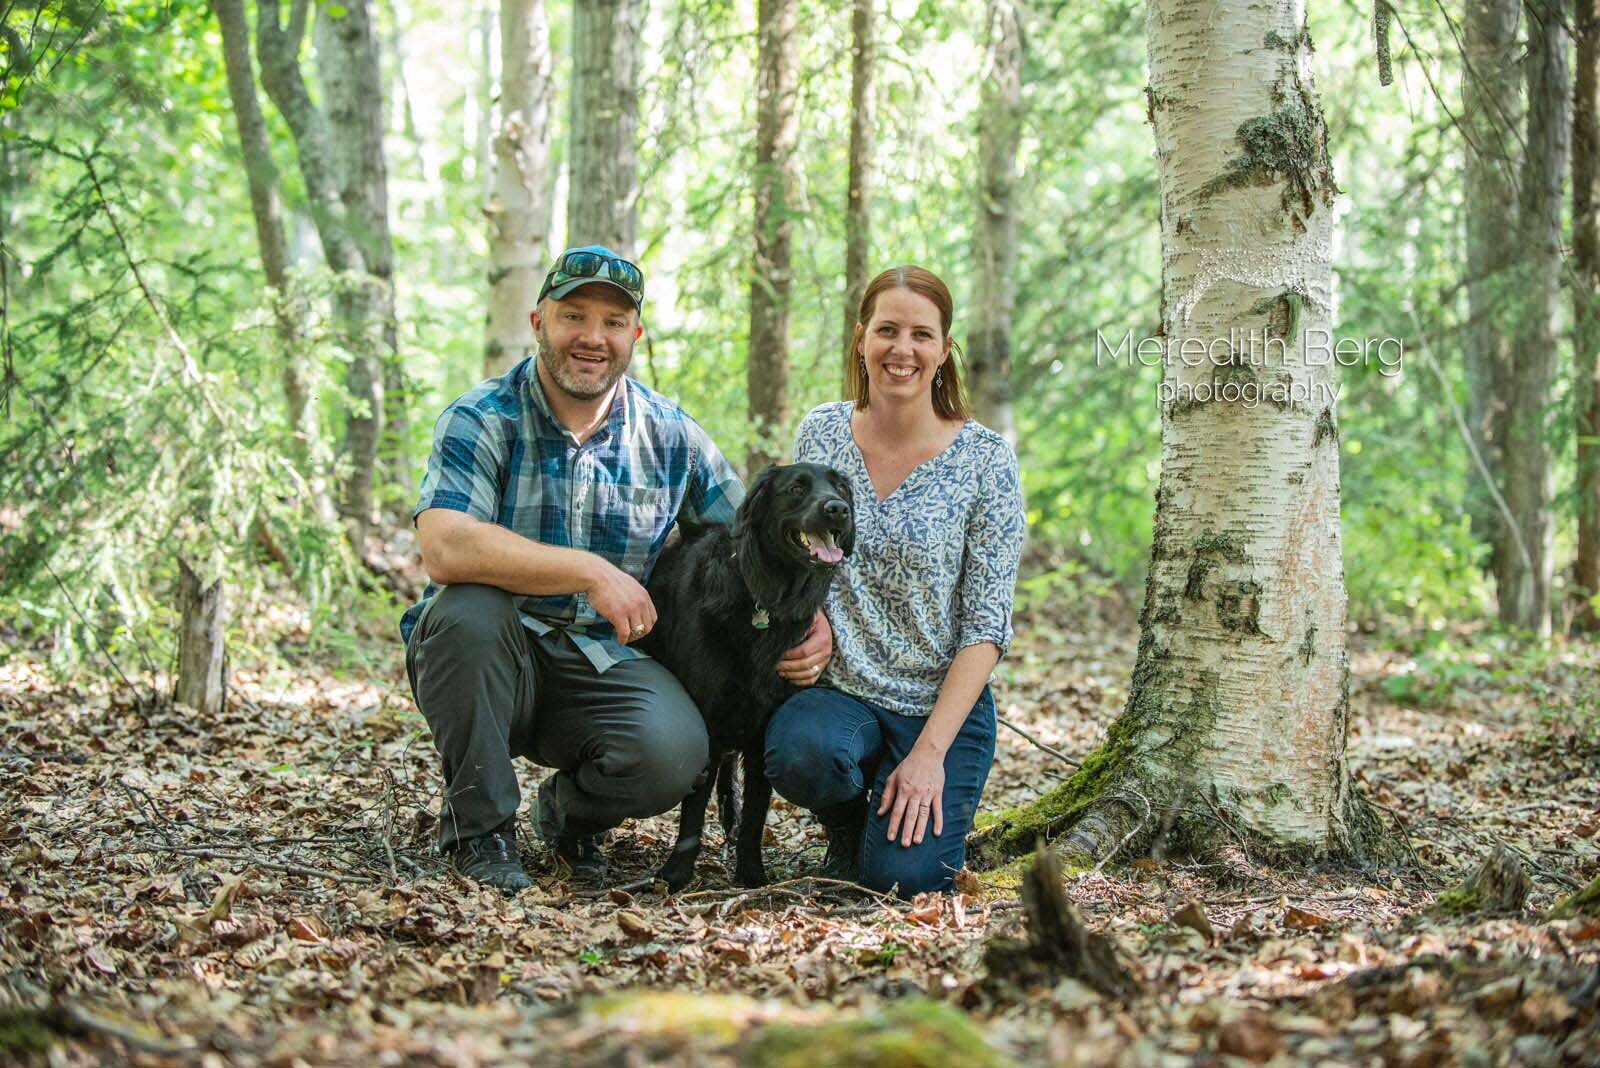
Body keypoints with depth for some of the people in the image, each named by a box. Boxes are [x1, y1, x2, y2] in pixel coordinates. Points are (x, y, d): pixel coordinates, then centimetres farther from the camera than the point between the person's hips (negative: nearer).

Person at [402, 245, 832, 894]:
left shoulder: (671, 435, 5)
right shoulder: (480, 421, -8)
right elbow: (443, 547, -26)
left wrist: (811, 619, -9)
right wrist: (592, 572, -29)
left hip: (607, 666, 2)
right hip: (491, 666, -2)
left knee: (673, 753, -29)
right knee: (468, 607, -35)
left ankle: (572, 810, 10)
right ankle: (479, 827, -12)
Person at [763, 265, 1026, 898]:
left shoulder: (986, 459, -6)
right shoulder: (821, 433, 3)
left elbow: (986, 624, -8)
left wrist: (931, 751, -16)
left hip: (943, 704, -2)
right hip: (838, 692, 2)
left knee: (901, 877, -21)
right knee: (800, 751, -34)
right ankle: (846, 823, 3)